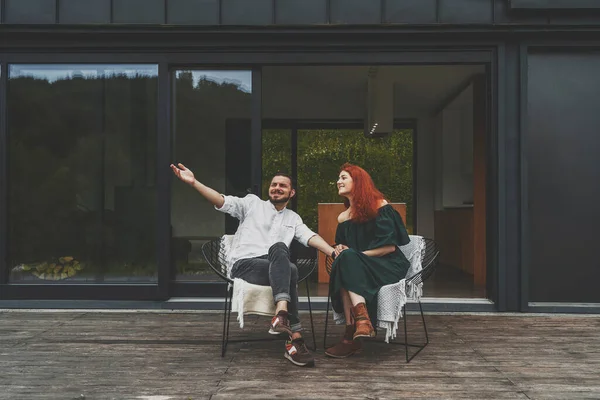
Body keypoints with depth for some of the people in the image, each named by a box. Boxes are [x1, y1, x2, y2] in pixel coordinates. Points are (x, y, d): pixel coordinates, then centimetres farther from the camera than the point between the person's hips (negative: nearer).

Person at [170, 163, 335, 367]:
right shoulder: (252, 203, 14)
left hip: (276, 269, 3)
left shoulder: (293, 218, 23)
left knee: (278, 248, -34)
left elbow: (310, 237, 6)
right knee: (291, 270, -31)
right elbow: (223, 201, -1)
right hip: (244, 265, -3)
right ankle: (294, 338, -40)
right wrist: (194, 182, -17)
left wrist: (334, 252, -13)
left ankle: (281, 314, -45)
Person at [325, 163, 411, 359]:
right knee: (341, 260, -30)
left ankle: (362, 320, -43)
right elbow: (339, 246, 23)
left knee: (347, 259, -32)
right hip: (357, 268, 5)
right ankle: (352, 333, -40)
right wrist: (338, 250, -2)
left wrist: (355, 255, -15)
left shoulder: (379, 206, -3)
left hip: (389, 266, -5)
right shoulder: (343, 218, 17)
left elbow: (390, 246, -11)